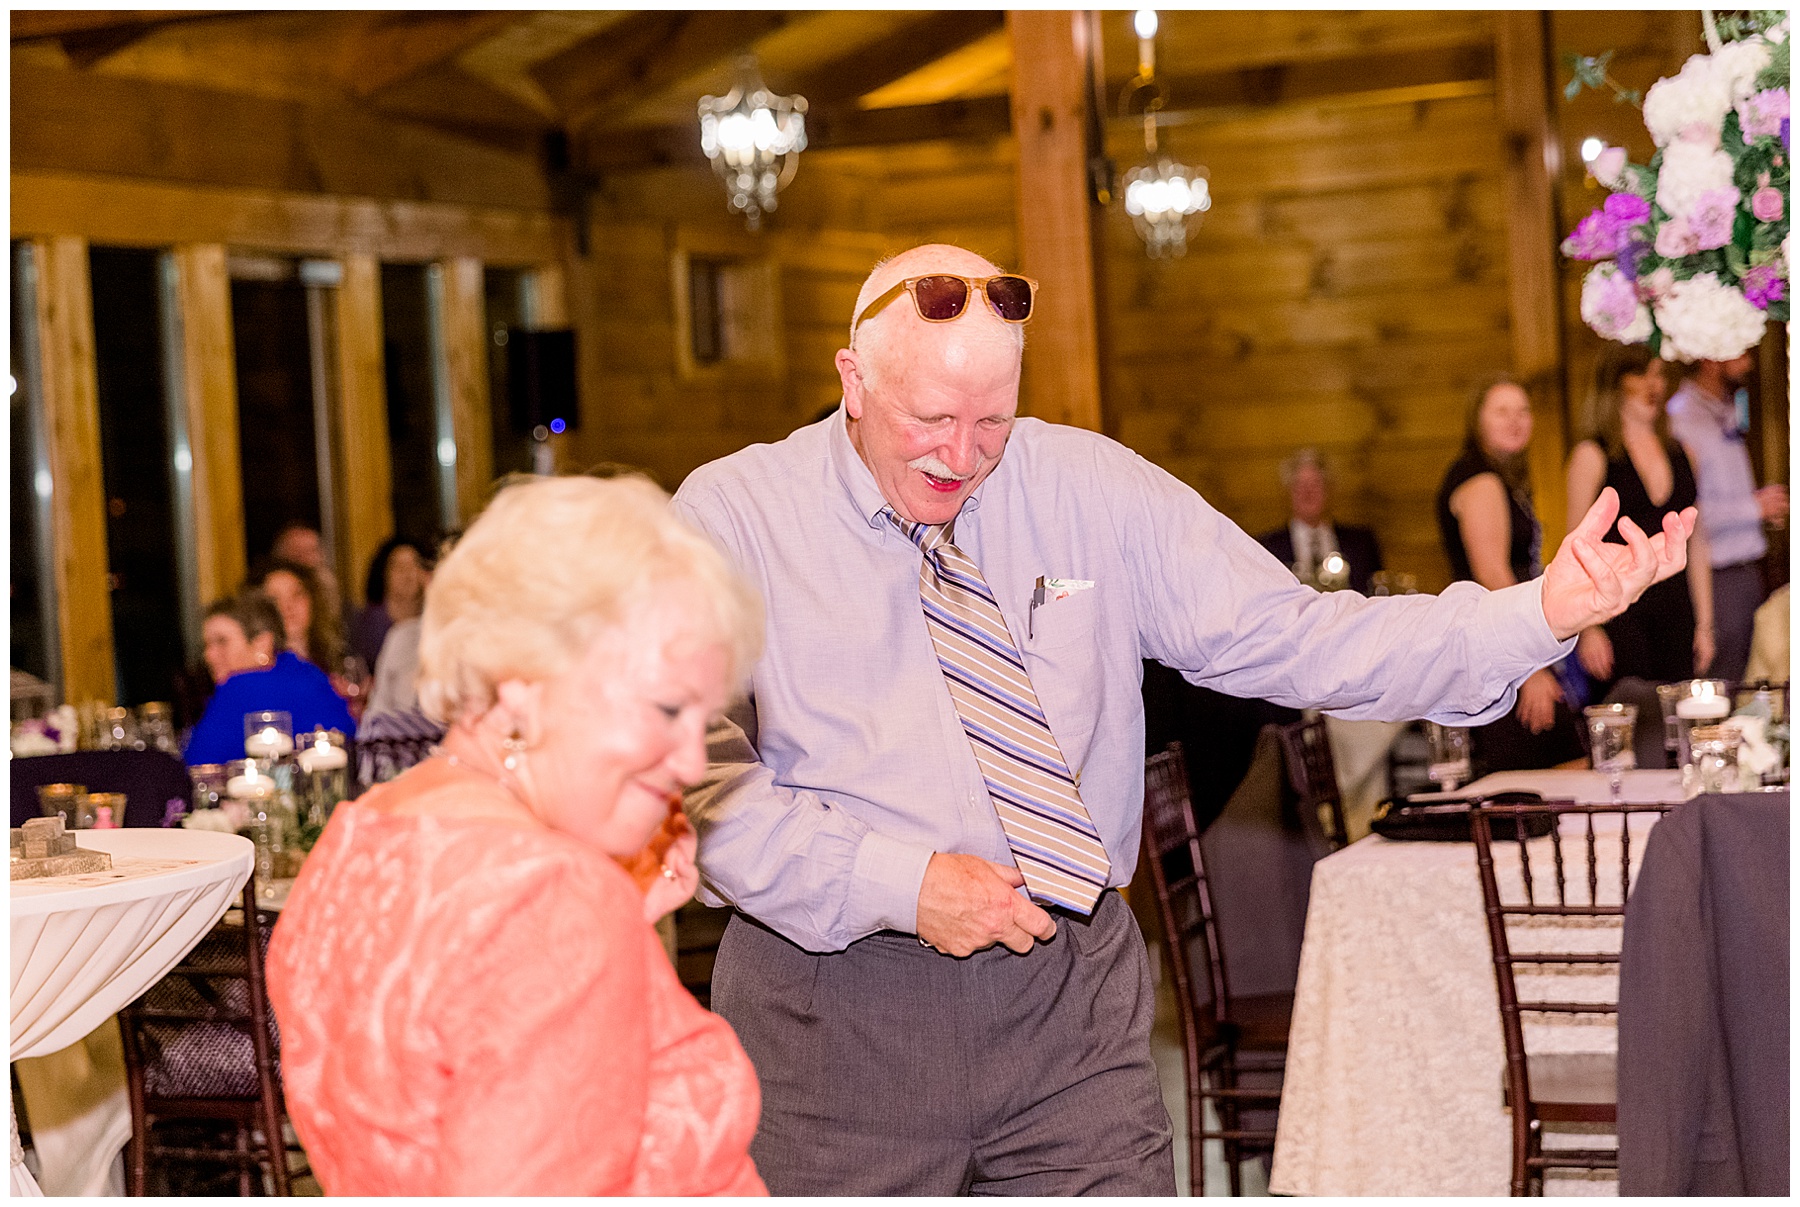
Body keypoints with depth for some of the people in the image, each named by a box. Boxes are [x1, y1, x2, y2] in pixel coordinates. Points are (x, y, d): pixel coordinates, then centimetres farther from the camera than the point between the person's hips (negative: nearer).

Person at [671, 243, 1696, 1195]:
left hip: (1073, 997, 2)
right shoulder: (732, 516, -3)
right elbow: (699, 782, -9)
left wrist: (1541, 614, -13)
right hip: (839, 1015, -2)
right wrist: (900, 886, -19)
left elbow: (1292, 638, -1)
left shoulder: (1093, 487, 4)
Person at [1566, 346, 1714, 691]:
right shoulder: (1592, 455, -1)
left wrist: (1704, 625, 13)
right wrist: (1588, 628, -12)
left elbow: (1696, 547, 18)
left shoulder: (1681, 454, 15)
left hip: (1675, 611, 5)